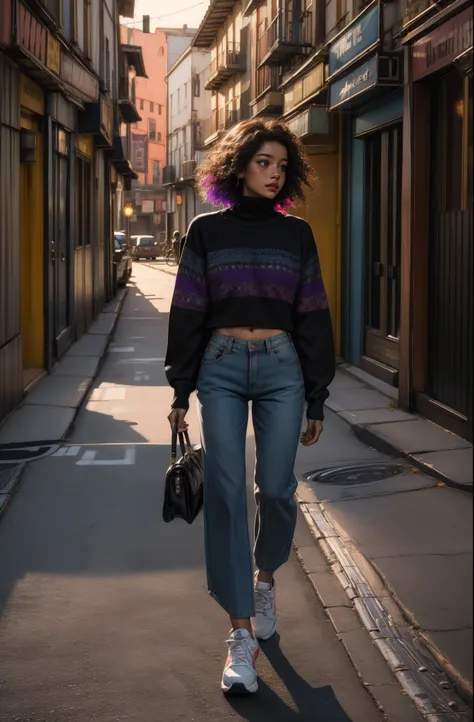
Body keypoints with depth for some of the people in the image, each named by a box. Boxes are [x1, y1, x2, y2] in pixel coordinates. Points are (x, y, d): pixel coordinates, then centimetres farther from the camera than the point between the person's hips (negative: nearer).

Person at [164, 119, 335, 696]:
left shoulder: (296, 234, 7)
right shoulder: (207, 231, 5)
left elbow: (313, 318, 8)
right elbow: (187, 313, 6)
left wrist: (317, 399, 7)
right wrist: (181, 390, 3)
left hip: (281, 368, 1)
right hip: (222, 367, -1)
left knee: (275, 488, 1)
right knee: (226, 492, -6)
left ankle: (264, 578, 34)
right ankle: (242, 633, -2)